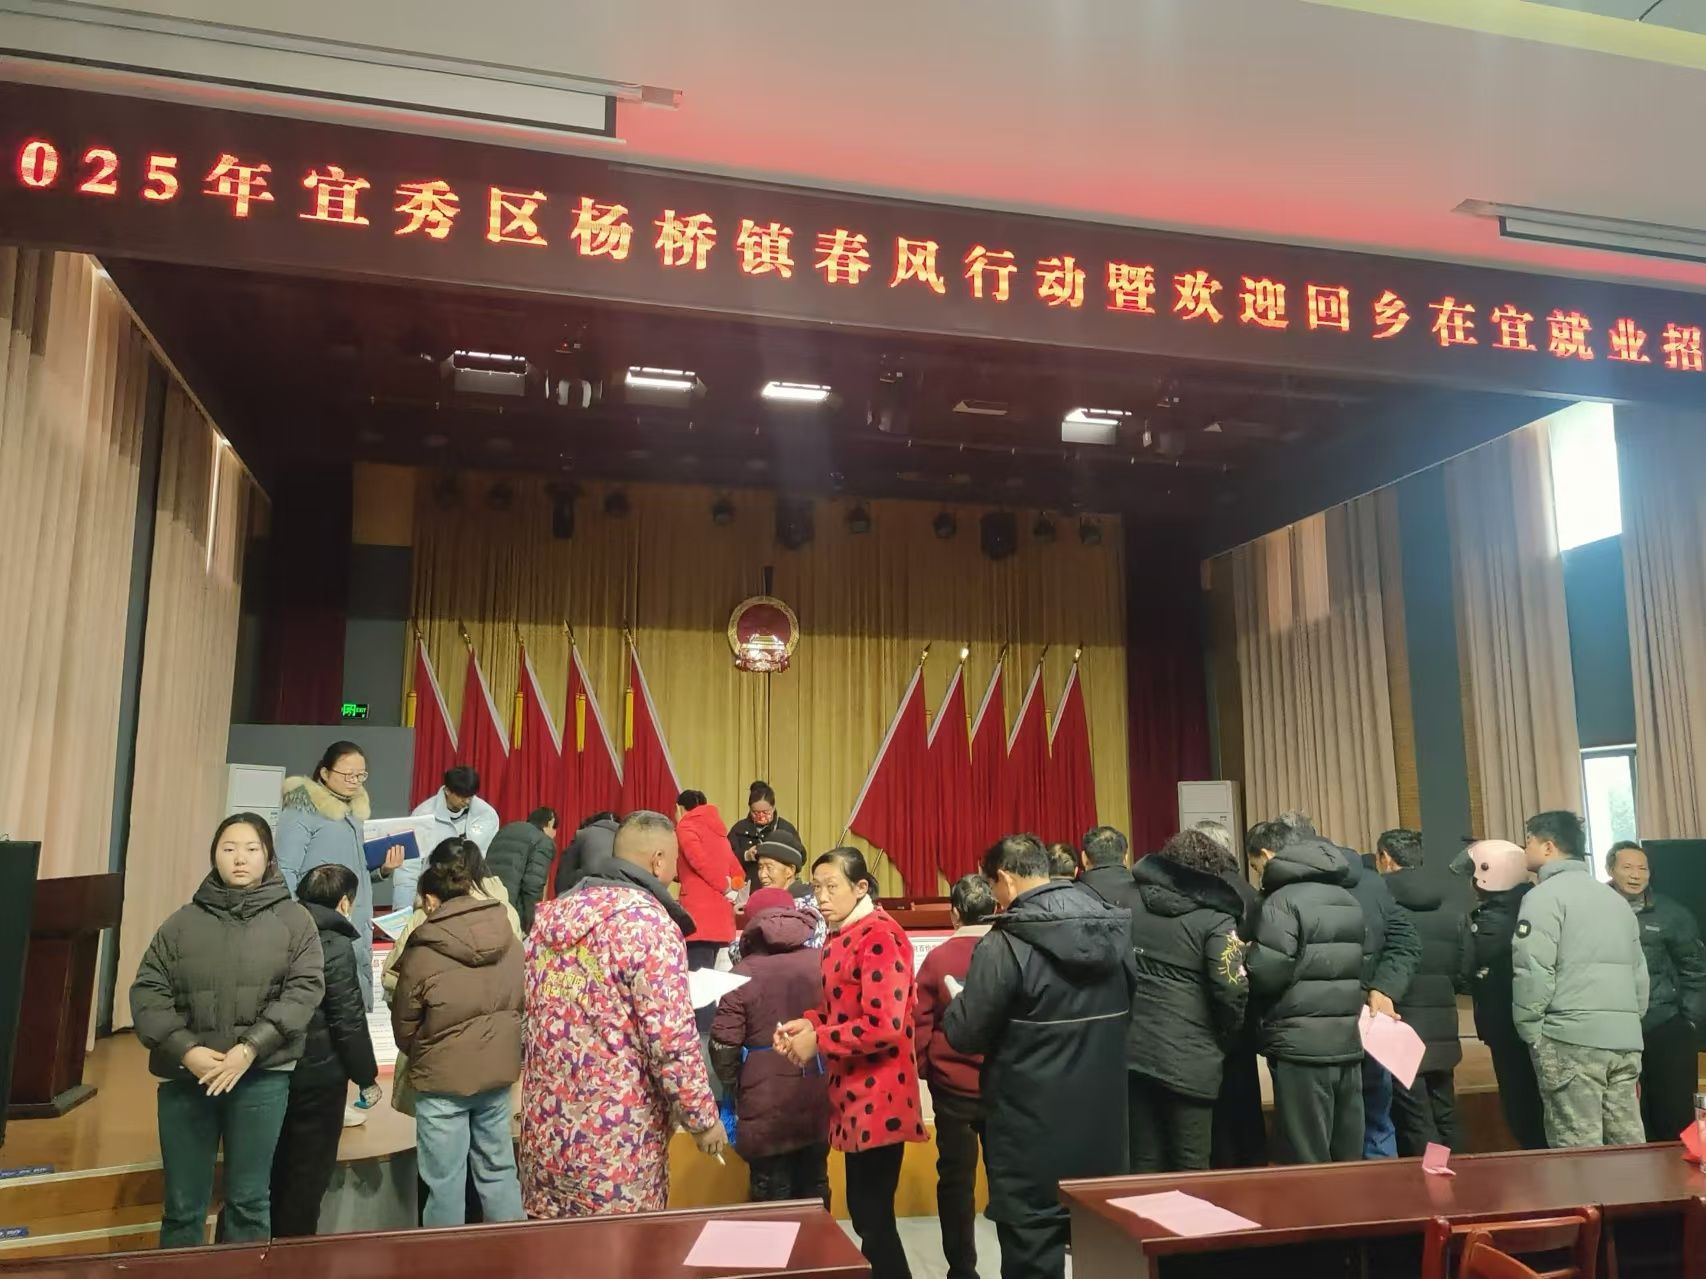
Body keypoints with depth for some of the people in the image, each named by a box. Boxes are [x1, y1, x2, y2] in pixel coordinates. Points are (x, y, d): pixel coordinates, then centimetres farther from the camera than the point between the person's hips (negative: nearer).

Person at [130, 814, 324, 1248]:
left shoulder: (294, 920, 3)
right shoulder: (183, 922, 7)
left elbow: (304, 990, -5)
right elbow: (147, 992, 3)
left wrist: (249, 1049, -15)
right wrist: (186, 1050, -11)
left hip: (261, 1078, -1)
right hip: (186, 1076, 2)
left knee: (249, 1201, 7)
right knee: (182, 1205, 10)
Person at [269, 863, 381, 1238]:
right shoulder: (336, 945, -16)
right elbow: (348, 1020, -16)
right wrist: (368, 1077, -6)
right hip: (319, 1075, -7)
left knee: (277, 1168, 20)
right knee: (309, 1173, 6)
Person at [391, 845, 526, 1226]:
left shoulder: (423, 952, -15)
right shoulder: (509, 938, -4)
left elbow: (404, 1027, -2)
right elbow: (519, 1004, 6)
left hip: (443, 1079, -4)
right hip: (499, 1071, 5)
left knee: (445, 1180, 9)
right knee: (498, 1168, 17)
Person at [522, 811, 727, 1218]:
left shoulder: (552, 915, 7)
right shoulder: (647, 923, -16)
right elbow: (673, 1041, -19)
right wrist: (703, 1119, -7)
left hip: (546, 1130, 7)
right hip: (617, 1141, -7)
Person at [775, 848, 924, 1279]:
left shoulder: (879, 936, -17)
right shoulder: (840, 936, 12)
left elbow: (885, 1025, -24)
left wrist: (817, 1041, -16)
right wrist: (808, 1023, 2)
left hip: (878, 1101, -9)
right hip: (852, 1096, 9)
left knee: (873, 1217, -1)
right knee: (865, 1213, 16)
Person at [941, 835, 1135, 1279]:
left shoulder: (1006, 944, -19)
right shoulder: (1116, 930, 1)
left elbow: (966, 1035, -14)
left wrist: (957, 1006, 7)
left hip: (1033, 1130, -6)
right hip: (1103, 1121, 6)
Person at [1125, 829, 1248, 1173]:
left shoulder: (1131, 904, 8)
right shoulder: (1215, 918, -7)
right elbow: (1232, 989, -13)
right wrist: (1229, 1037, 4)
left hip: (1131, 1050, 5)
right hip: (1188, 1057, -4)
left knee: (1144, 1163, 12)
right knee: (1190, 1169, 6)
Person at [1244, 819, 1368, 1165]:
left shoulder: (1283, 900, -11)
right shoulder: (1349, 899, 14)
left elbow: (1266, 973, -17)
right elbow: (1362, 964, 18)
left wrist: (1243, 957, 2)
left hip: (1301, 1045, -8)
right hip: (1348, 1041, 8)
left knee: (1307, 1165, -1)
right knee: (1347, 1159, 14)